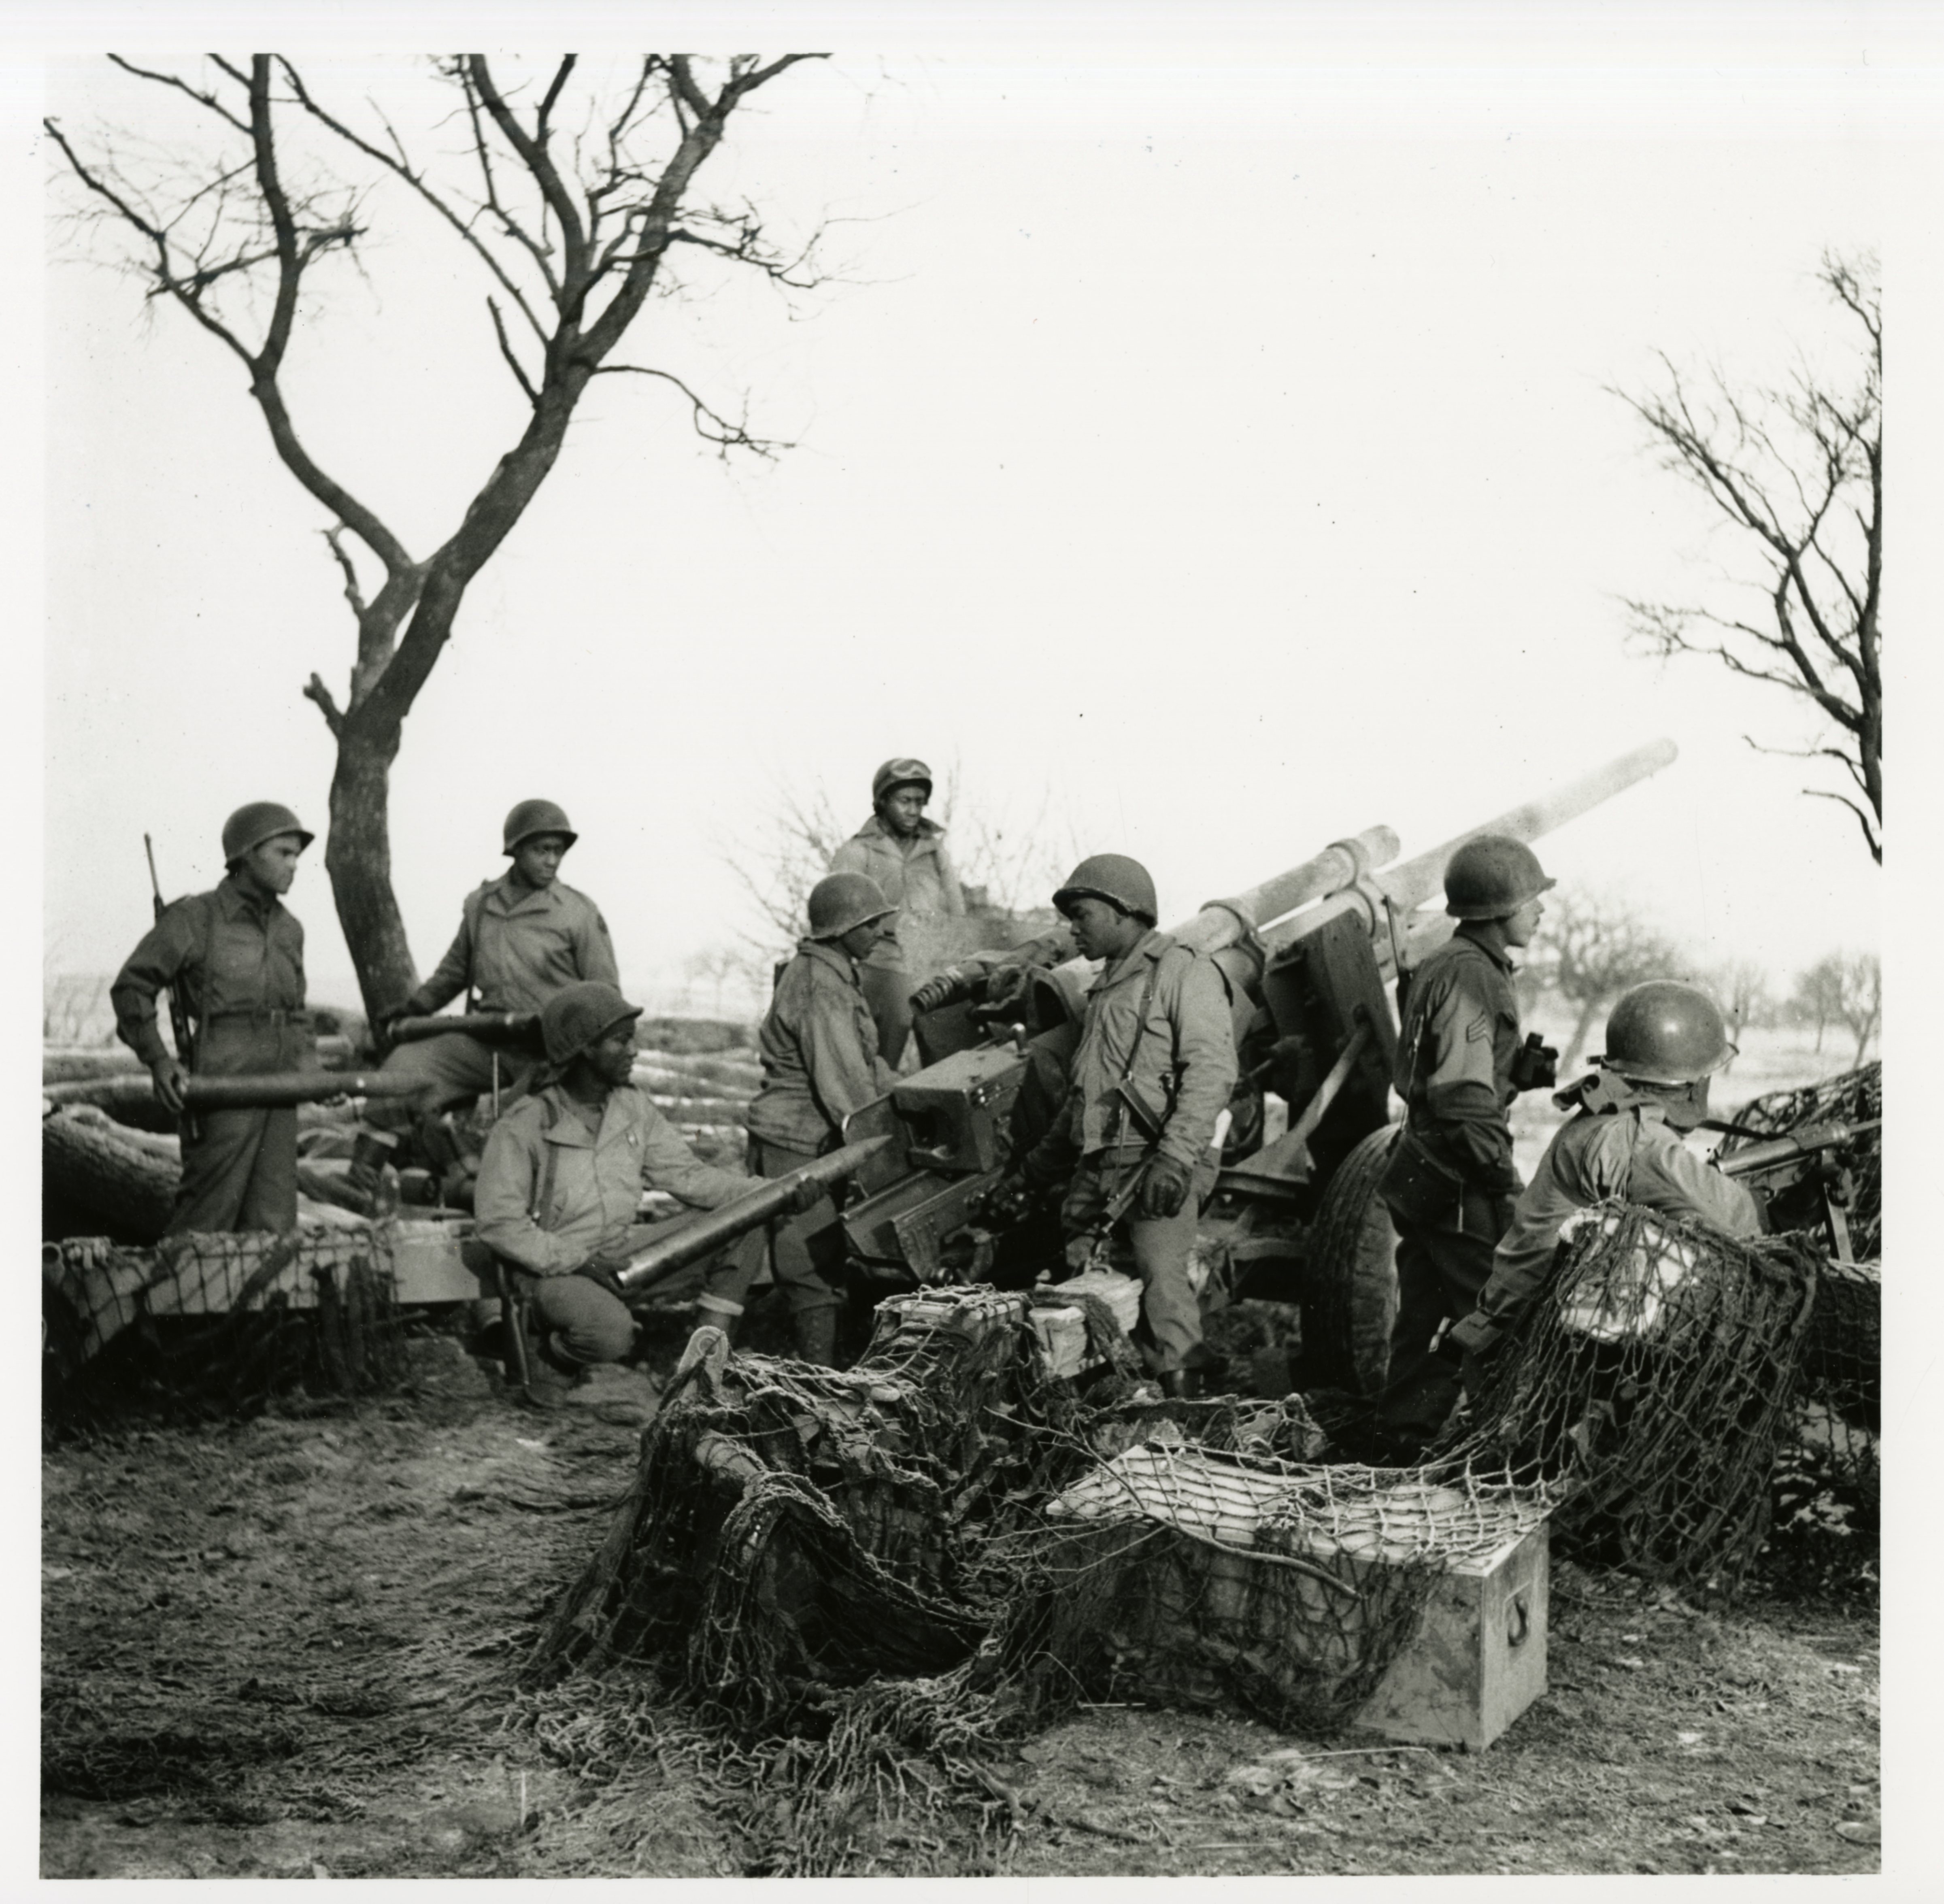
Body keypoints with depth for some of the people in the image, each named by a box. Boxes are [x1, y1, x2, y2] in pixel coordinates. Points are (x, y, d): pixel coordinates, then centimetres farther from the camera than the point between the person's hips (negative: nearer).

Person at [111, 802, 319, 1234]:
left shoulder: (289, 930, 13)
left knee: (273, 1222, 6)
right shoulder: (195, 918, -4)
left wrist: (307, 1063, 8)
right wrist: (157, 1058, -8)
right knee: (209, 1214, -5)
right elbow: (131, 986, 0)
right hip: (222, 1083, -6)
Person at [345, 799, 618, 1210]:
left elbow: (604, 996, 1)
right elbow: (456, 969, 26)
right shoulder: (480, 905, 10)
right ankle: (362, 1179, -13)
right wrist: (416, 1007, 17)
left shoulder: (580, 914, -2)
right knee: (405, 1064, -14)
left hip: (546, 1053, -3)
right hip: (484, 1039, 3)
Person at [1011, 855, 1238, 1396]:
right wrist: (1041, 1164, 30)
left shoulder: (1184, 973, -3)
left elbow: (1211, 1071, -14)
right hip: (1095, 1165, 8)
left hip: (1154, 1164, -8)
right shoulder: (1105, 989, 23)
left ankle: (1183, 1391, -9)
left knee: (1162, 1276, -14)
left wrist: (1176, 1156, -23)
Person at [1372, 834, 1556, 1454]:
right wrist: (1506, 1183, -22)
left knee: (1425, 1320, 15)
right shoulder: (1471, 977, -18)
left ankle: (1403, 1441, 23)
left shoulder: (1445, 965, 15)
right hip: (1460, 1186, -10)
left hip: (1423, 1172, 10)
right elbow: (1464, 1101, -24)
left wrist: (1520, 1072, 8)